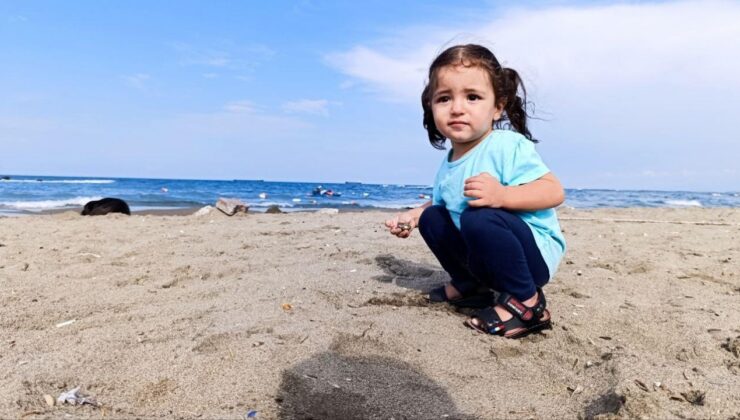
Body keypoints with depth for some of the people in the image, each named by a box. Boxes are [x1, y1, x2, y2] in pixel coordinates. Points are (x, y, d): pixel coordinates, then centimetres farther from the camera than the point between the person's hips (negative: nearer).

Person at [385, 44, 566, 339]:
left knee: (479, 218, -34)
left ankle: (526, 302, -15)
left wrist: (502, 195, -41)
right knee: (432, 217, 7)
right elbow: (443, 201, 21)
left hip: (536, 251, -7)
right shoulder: (448, 165, 4)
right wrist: (413, 216, 6)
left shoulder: (508, 146, -20)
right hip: (483, 256, 8)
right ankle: (469, 286, 16)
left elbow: (554, 192, -26)